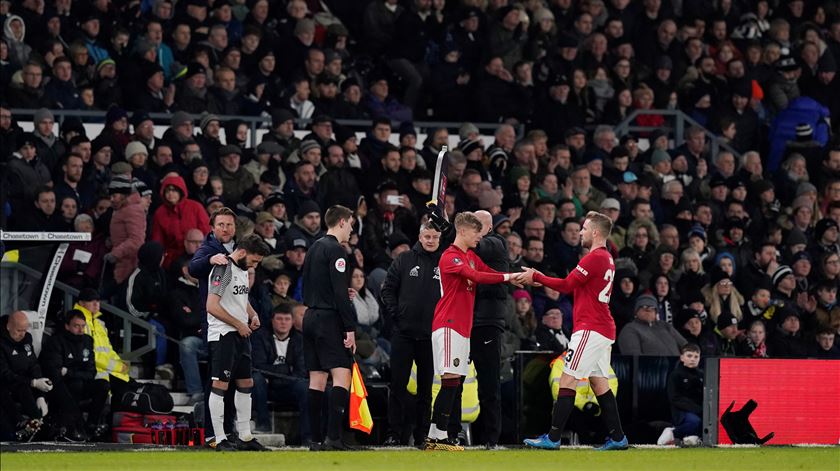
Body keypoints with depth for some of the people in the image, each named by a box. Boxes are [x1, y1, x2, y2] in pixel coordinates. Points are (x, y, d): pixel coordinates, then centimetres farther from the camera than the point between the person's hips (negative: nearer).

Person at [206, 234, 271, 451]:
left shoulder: (243, 270, 15)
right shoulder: (223, 269, -15)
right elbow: (212, 306, -21)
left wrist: (253, 315, 10)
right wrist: (239, 324, -14)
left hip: (241, 335, 10)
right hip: (223, 334, -10)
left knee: (246, 383, 12)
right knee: (220, 384, -8)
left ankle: (244, 436, 18)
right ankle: (220, 439, -8)